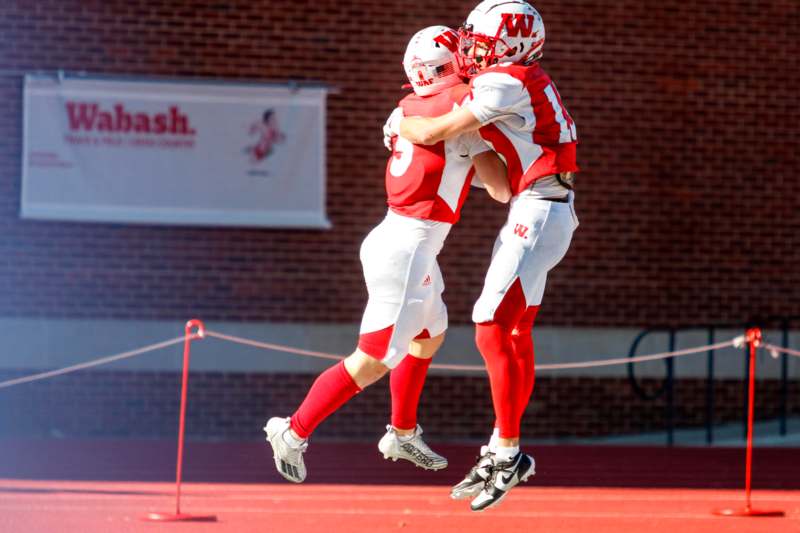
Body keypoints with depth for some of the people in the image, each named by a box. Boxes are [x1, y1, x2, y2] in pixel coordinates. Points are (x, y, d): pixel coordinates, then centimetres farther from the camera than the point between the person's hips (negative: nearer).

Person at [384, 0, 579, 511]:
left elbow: (432, 133, -14)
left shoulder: (505, 83, -15)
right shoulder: (530, 82, 14)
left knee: (492, 331, -12)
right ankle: (500, 452, 20)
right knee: (516, 338, 14)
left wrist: (399, 121, 7)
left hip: (537, 215, -10)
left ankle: (509, 454, -7)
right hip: (533, 214, 10)